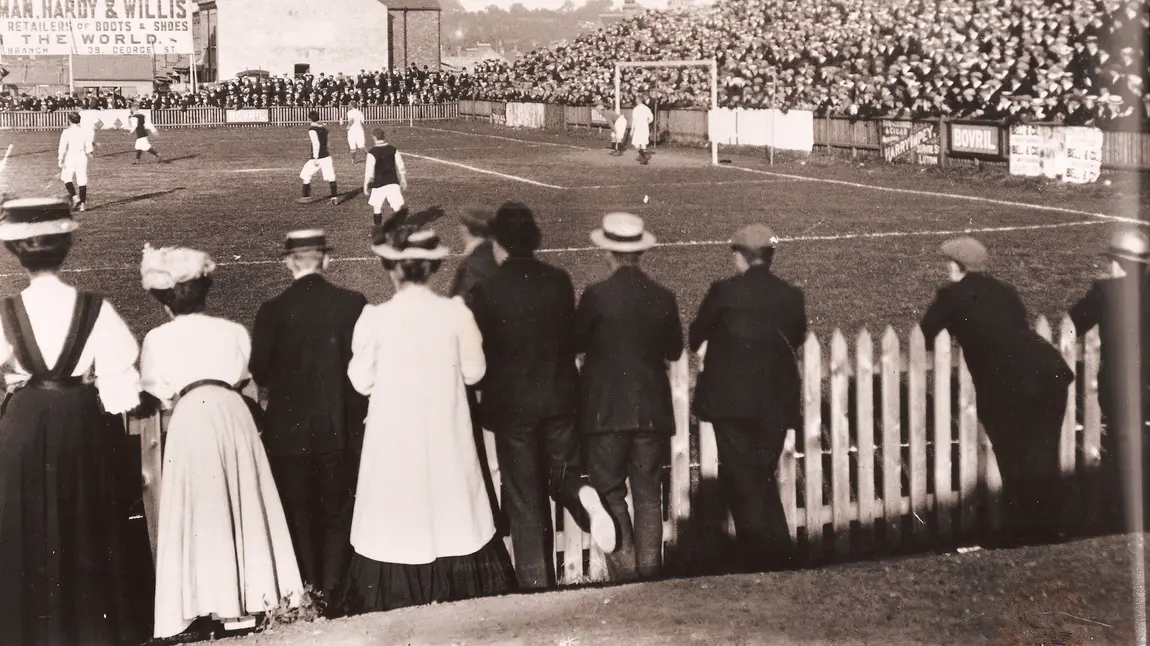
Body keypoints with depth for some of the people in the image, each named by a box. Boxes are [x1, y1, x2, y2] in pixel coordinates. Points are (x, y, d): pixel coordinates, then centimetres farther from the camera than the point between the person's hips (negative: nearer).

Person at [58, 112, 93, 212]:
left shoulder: (66, 132, -8)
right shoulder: (84, 131, 2)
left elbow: (63, 147, -9)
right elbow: (88, 145, 13)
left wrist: (60, 159, -5)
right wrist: (89, 153, 32)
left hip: (70, 157, -3)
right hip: (82, 156, 3)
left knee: (66, 177, 9)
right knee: (82, 180, 5)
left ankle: (74, 196, -11)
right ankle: (82, 203, 7)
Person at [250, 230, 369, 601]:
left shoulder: (273, 311, -11)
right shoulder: (353, 304, -9)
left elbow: (258, 372, -9)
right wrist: (356, 413, 9)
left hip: (288, 433, -1)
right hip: (341, 431, 1)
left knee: (299, 517, 11)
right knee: (337, 514, 13)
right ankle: (333, 590, 12)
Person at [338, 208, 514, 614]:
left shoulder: (376, 319, -13)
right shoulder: (455, 313, -9)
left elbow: (362, 381, -5)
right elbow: (473, 371, 1)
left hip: (395, 436, -2)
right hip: (446, 433, 2)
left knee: (400, 516, 7)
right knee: (449, 504, 16)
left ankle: (399, 595, 13)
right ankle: (460, 583, 25)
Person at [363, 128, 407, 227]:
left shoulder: (372, 153, -9)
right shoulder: (393, 150, 3)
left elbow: (369, 171, -9)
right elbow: (401, 168, 7)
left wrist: (366, 186, 0)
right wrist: (403, 181, 18)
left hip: (379, 184, -2)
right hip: (393, 182, 2)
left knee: (376, 207, 13)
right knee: (397, 206, 1)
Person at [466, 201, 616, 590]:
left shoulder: (485, 292, -14)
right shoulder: (559, 281, -4)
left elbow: (477, 354, -7)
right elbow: (572, 340, 6)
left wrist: (482, 393, 13)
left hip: (511, 403, -3)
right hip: (560, 397, 3)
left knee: (525, 499, 7)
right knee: (563, 472, 20)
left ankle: (537, 583, 12)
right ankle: (585, 496, -14)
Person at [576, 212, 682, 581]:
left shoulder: (597, 296, -12)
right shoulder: (663, 297, -1)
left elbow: (575, 343, -3)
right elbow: (674, 351, 9)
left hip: (607, 409, -3)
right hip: (652, 409, 3)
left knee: (610, 490, 6)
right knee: (648, 493, 10)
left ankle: (624, 565, -1)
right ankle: (649, 566, 11)